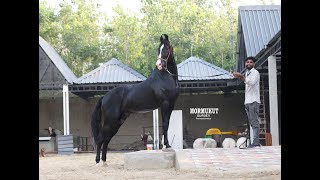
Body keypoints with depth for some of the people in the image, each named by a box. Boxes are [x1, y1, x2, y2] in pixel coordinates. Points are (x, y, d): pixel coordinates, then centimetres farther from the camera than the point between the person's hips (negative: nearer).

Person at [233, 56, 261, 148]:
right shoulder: (247, 73, 21)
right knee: (252, 122, 8)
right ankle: (256, 141, 11)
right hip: (247, 101, 9)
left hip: (253, 100, -9)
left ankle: (255, 142, -16)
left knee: (254, 121, -12)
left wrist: (241, 77, -26)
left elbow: (252, 82, -23)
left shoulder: (255, 72, -5)